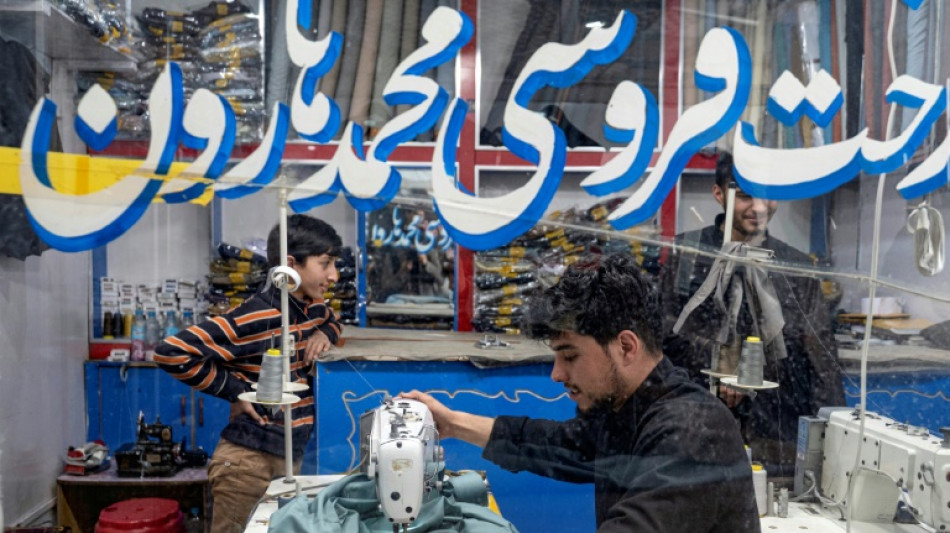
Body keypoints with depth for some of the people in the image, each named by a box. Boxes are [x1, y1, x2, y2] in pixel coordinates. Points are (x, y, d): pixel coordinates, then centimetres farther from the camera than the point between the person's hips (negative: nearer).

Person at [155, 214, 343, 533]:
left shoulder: (313, 309, 4)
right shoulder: (254, 319, -21)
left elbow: (331, 320, 30)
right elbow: (172, 353, -24)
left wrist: (324, 333, 6)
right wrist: (235, 391, -19)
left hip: (292, 457, 8)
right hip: (249, 460, -8)